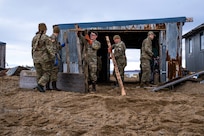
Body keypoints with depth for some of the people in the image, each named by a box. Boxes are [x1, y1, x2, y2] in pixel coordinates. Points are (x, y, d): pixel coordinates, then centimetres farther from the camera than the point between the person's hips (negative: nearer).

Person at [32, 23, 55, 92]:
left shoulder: (34, 38, 7)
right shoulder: (46, 38, -12)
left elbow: (33, 49, 13)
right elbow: (50, 49, -18)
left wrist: (34, 58, 22)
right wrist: (54, 58, -16)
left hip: (36, 59, 6)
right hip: (45, 58, -5)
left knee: (39, 74, 14)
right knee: (47, 73, 5)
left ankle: (41, 87, 17)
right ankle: (40, 85, -11)